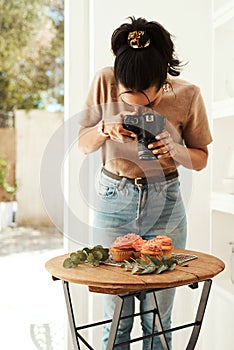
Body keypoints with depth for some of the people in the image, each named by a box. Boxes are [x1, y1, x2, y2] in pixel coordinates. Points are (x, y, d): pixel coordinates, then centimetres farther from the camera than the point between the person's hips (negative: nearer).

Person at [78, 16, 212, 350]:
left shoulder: (187, 94, -10)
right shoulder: (104, 81, -9)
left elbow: (201, 158, 2)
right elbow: (83, 144, 1)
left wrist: (174, 151, -19)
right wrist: (105, 128, -20)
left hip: (165, 204, 0)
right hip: (113, 201, 0)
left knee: (158, 319, 8)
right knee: (115, 316, 6)